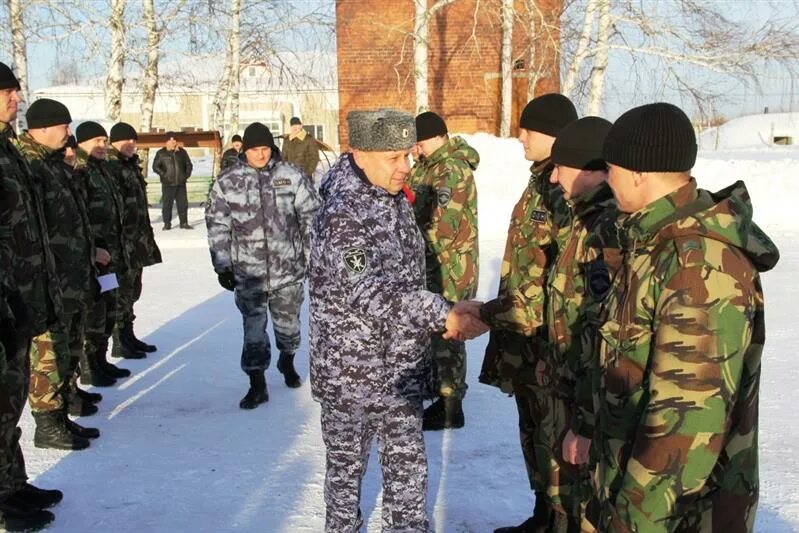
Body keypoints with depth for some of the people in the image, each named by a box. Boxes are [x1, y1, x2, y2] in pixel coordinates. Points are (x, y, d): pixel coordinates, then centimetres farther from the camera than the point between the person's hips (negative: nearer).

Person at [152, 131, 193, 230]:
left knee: (183, 203, 5)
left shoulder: (182, 152, 10)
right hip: (168, 184, -3)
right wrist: (163, 175, -10)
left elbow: (189, 164, 17)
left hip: (181, 183, 3)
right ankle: (167, 224, 6)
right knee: (167, 204, -1)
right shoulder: (161, 153, 2)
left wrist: (187, 174, 3)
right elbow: (155, 166, 1)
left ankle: (184, 223, 13)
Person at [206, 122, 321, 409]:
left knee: (288, 322, 14)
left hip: (289, 267, 0)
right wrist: (222, 265, 2)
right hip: (248, 271, 0)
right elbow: (217, 227, 3)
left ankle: (287, 362, 42)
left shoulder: (291, 176, -3)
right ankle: (257, 384, 13)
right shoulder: (227, 181, -1)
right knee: (253, 327, 1)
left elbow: (311, 216, 3)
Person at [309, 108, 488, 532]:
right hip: (352, 372, -7)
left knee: (407, 466, 16)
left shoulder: (395, 199, 5)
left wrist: (436, 321, 16)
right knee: (347, 465, 13)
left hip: (403, 368, 7)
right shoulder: (343, 215, -23)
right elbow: (366, 291, -36)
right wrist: (443, 315, -43)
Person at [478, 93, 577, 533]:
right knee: (534, 428, 19)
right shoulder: (542, 181, 12)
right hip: (523, 332, 9)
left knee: (551, 431, 3)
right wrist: (501, 313, 21)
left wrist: (494, 313, -22)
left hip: (548, 334, -9)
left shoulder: (570, 189, -17)